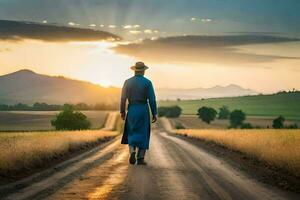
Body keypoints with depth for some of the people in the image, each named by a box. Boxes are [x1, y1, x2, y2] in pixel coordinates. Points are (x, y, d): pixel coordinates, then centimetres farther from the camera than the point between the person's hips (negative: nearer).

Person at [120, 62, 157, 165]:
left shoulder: (128, 82, 1)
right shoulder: (147, 82, -5)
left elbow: (123, 98, 1)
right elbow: (152, 99, -8)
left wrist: (122, 112, 12)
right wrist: (154, 114, -2)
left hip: (131, 110, 2)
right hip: (143, 110, -2)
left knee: (132, 133, 15)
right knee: (143, 134, 6)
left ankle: (132, 152, -8)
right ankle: (140, 158, 3)